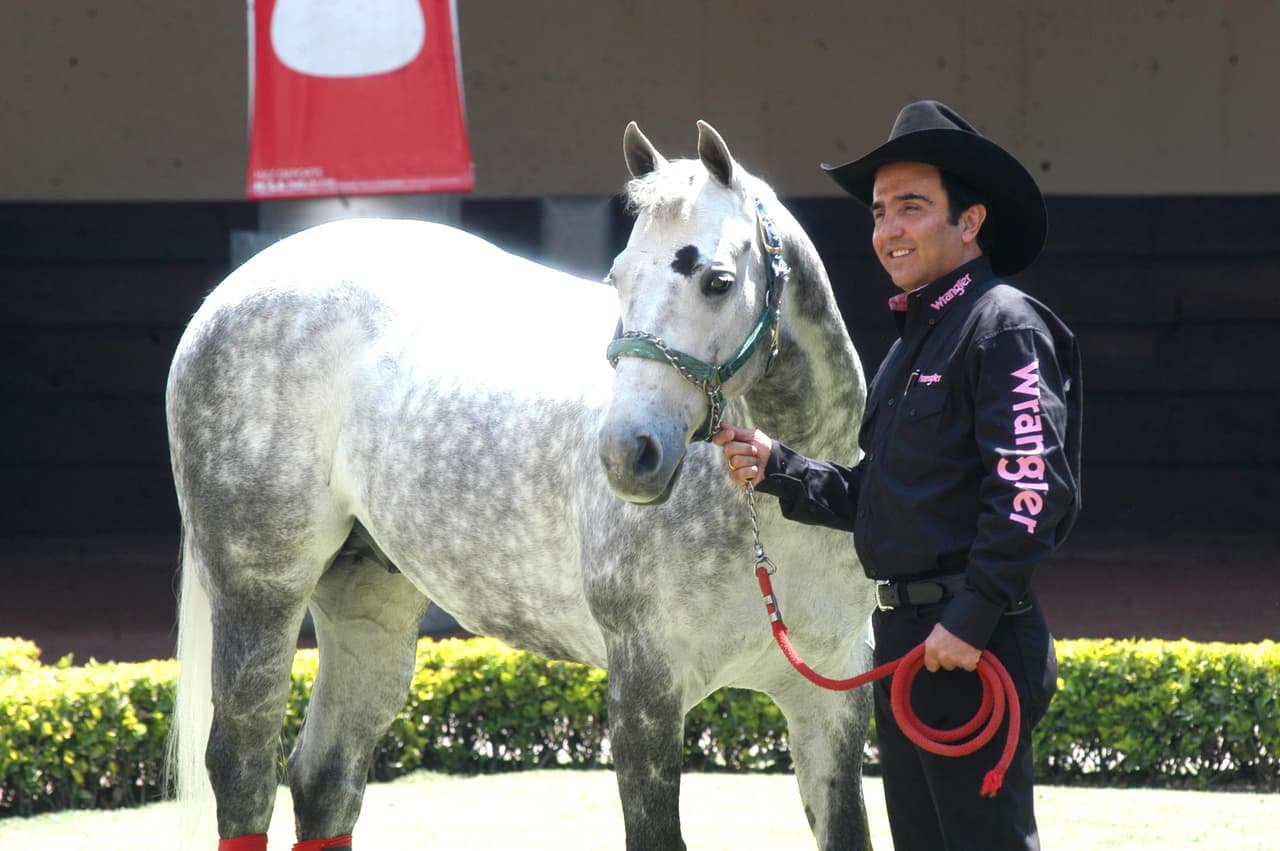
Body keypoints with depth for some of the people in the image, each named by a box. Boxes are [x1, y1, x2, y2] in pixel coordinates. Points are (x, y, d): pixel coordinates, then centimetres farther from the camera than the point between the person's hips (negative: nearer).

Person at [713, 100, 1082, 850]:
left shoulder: (1004, 325, -11)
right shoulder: (914, 341, 20)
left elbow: (1033, 486, -21)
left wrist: (971, 618, -25)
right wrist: (778, 469, 10)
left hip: (974, 647, -10)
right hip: (904, 638, 10)